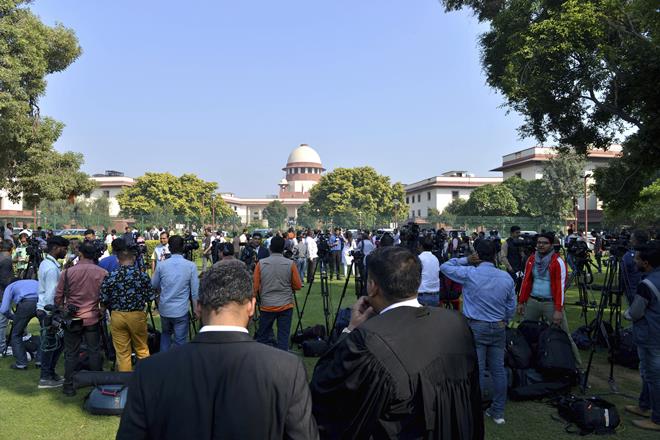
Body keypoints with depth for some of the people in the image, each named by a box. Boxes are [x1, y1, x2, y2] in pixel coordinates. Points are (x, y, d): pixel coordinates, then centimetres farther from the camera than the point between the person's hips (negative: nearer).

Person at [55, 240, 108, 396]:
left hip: (72, 319, 0)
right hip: (93, 319, 0)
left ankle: (69, 386, 19)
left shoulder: (68, 272, -9)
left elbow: (58, 297, -1)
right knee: (95, 352, 10)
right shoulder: (103, 273, -9)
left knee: (71, 354, 11)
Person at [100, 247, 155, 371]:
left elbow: (103, 300, -6)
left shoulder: (110, 276, -7)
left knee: (122, 353, 9)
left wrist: (112, 307, 14)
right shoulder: (142, 275, -8)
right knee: (142, 350, 15)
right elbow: (150, 298, -3)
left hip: (117, 316, 0)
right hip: (137, 315, 0)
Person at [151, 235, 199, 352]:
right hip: (181, 311, -3)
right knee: (180, 341, 8)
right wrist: (195, 310, 3)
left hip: (164, 308, 3)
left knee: (165, 334, 26)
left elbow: (154, 285, 9)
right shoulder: (191, 266, -12)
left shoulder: (161, 265, -5)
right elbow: (195, 291, -9)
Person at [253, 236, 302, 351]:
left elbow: (255, 287, -3)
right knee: (283, 337, 5)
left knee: (262, 337, 12)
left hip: (266, 305, 1)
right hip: (286, 306, 0)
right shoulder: (290, 264, -7)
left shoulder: (261, 263, -6)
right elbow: (298, 286, -1)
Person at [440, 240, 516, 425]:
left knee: (476, 371, 1)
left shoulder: (469, 274, -11)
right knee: (498, 369, 11)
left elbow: (445, 267, 1)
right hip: (498, 328, 4)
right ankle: (498, 412, 23)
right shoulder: (506, 278, 2)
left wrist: (466, 260, 1)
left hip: (476, 328, -4)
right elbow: (512, 308, 8)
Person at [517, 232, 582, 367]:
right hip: (532, 301, 5)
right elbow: (526, 281, 11)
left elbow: (561, 287, -12)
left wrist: (558, 310, -16)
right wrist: (521, 302, 8)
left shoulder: (558, 262, -9)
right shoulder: (531, 259, 7)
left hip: (551, 303, -5)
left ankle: (576, 361, 11)